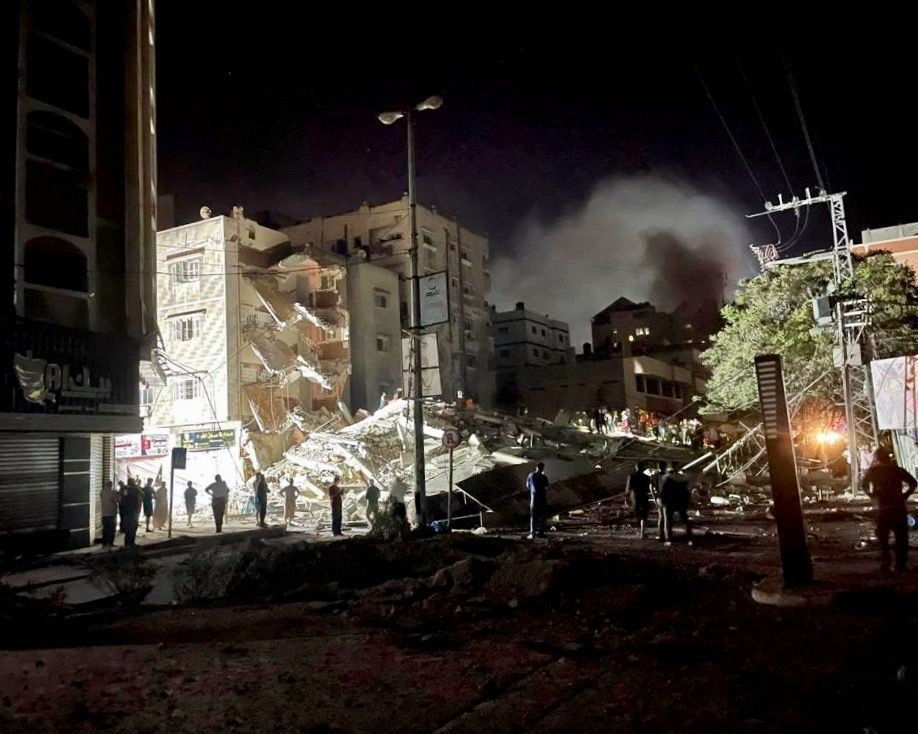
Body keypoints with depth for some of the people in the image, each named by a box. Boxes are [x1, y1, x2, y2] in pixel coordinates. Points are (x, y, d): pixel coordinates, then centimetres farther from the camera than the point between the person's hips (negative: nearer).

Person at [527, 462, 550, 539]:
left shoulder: (530, 476, 1)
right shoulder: (544, 477, -7)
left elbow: (527, 486, 12)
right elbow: (546, 489, -5)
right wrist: (546, 499, 6)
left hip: (533, 497, 2)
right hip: (542, 498, -2)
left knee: (533, 516, 8)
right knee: (541, 516, 6)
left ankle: (532, 533, 4)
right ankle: (540, 532, 5)